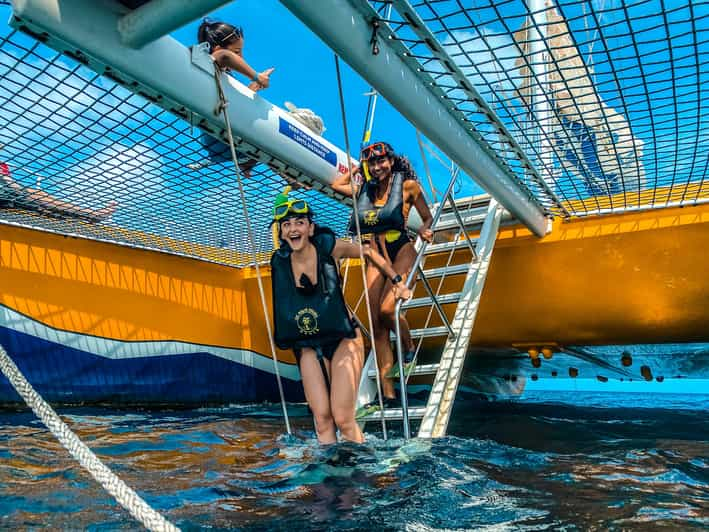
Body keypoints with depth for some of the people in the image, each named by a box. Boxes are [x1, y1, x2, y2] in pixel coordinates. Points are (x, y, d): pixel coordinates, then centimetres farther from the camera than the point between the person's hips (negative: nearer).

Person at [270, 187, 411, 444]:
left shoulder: (328, 247, -12)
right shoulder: (280, 262, -4)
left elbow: (369, 253, 4)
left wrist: (398, 282, 11)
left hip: (342, 340, -3)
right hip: (309, 348, 3)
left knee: (343, 419, -8)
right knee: (322, 419, -5)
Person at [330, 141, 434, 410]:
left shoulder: (408, 186, 1)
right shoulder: (364, 190, 13)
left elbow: (428, 218, 7)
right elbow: (336, 184, 27)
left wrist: (424, 231, -13)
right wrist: (357, 168, 22)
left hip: (401, 252, -4)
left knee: (387, 308, -25)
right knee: (377, 325, -4)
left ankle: (409, 349, 9)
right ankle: (388, 393, 0)